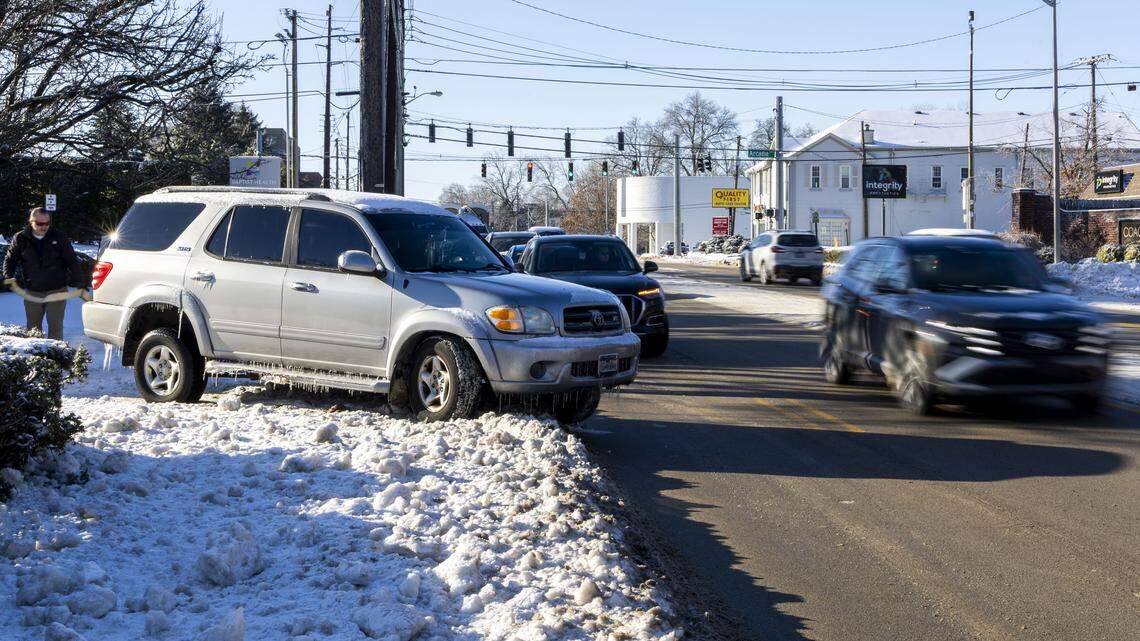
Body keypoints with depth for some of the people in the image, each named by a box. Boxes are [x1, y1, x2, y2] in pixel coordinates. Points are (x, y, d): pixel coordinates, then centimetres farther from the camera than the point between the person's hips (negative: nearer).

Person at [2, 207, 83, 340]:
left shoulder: (59, 238, -5)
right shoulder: (20, 239, -1)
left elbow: (72, 262, -3)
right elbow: (10, 259, 8)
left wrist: (80, 285, -9)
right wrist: (8, 278, -10)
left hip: (56, 292, -2)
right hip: (31, 293, 2)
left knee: (55, 328, 0)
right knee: (33, 329, 10)